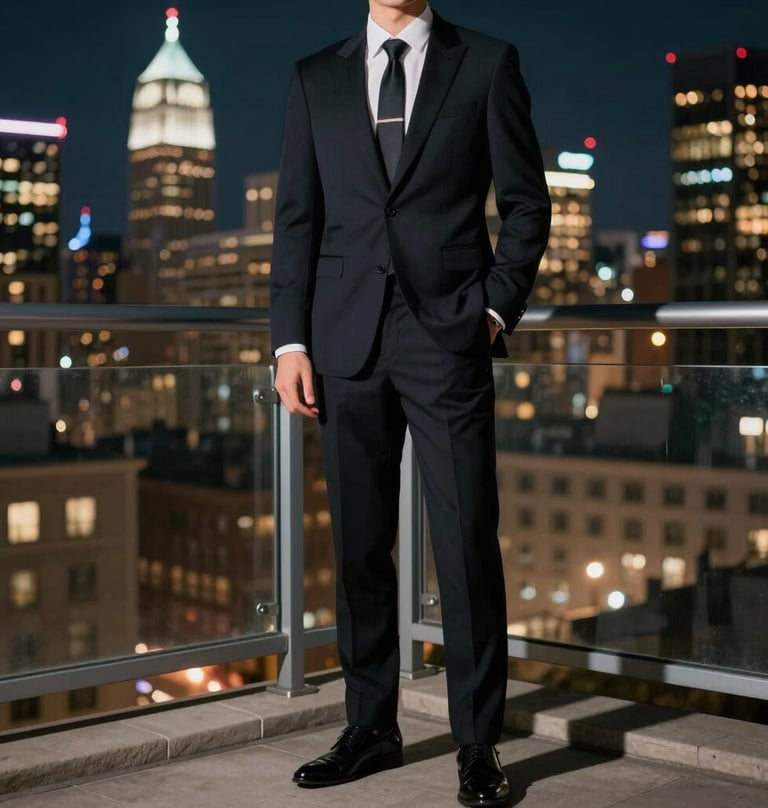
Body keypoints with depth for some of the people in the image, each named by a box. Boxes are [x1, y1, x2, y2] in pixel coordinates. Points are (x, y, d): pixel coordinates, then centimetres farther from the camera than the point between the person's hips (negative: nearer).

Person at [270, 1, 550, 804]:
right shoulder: (315, 77, 12)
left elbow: (526, 201, 6)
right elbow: (296, 217, 9)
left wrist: (497, 307, -5)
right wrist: (291, 339, 1)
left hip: (448, 336, -2)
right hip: (347, 341, 3)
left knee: (467, 542, -3)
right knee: (358, 543, 7)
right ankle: (370, 728, 20)